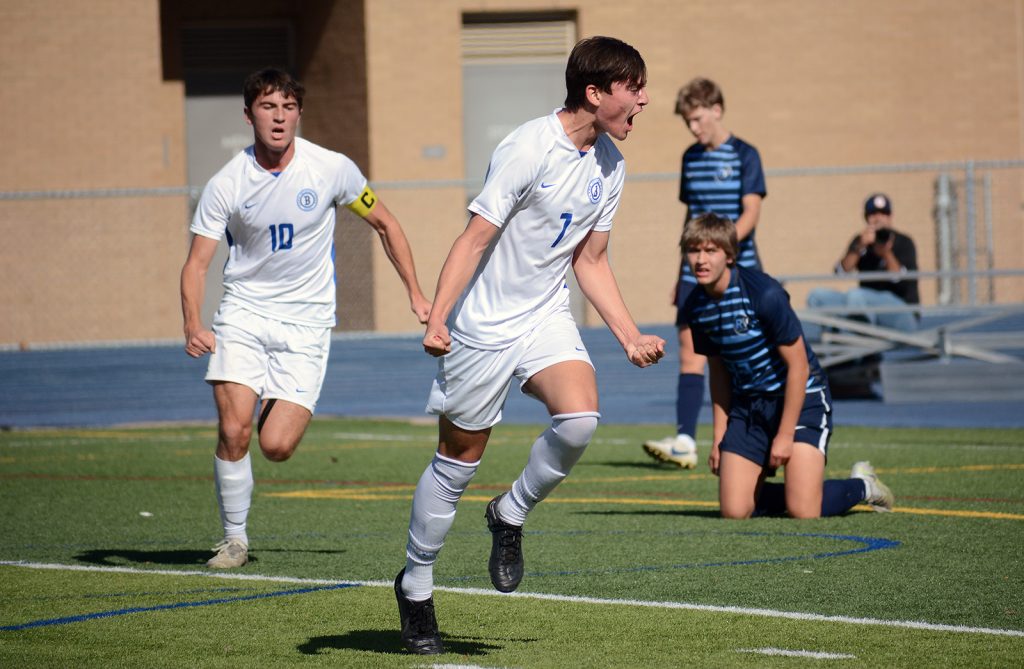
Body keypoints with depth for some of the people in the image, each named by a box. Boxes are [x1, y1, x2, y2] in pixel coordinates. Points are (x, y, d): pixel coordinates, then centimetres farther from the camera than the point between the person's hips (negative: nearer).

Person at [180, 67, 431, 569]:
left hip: (306, 322, 0)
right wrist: (192, 326, -23)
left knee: (276, 446, -13)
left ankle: (279, 410, 25)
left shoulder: (332, 170, -7)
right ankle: (234, 538, 5)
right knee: (233, 431, -15)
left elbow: (384, 224, 8)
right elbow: (196, 263, -6)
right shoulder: (227, 184, -8)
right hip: (243, 313, 0)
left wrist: (416, 294, 6)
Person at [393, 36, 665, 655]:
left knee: (580, 419, -21)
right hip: (484, 326, -6)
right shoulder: (529, 149, -19)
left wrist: (630, 335, 6)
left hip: (547, 320, 6)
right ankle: (415, 586, 22)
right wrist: (437, 320, -23)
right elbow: (475, 238, -18)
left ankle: (511, 517, 5)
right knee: (459, 460, 3)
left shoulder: (610, 165, 4)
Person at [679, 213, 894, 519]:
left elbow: (798, 367, -17)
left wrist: (785, 435, -16)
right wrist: (719, 435, 8)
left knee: (803, 511, -17)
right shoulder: (695, 308, -3)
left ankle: (862, 485, 15)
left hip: (801, 397, -6)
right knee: (734, 510, -8)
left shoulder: (764, 293, -22)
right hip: (748, 404, 6)